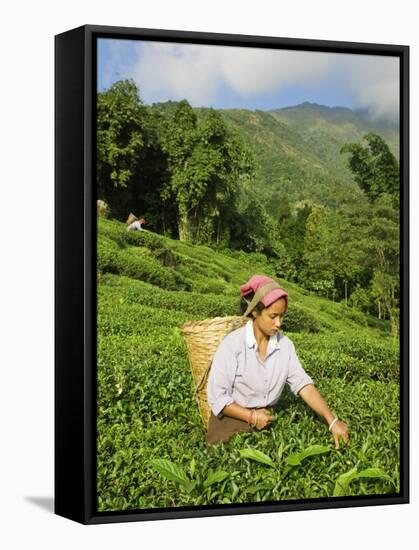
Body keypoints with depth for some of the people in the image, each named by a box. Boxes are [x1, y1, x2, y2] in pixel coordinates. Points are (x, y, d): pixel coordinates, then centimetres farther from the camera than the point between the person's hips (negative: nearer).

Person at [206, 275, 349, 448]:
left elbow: (303, 384, -10)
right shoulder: (233, 344, -18)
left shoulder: (285, 344, -4)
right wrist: (251, 416, -22)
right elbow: (216, 396, -16)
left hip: (267, 420, 4)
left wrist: (332, 421, -21)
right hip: (232, 421, -4)